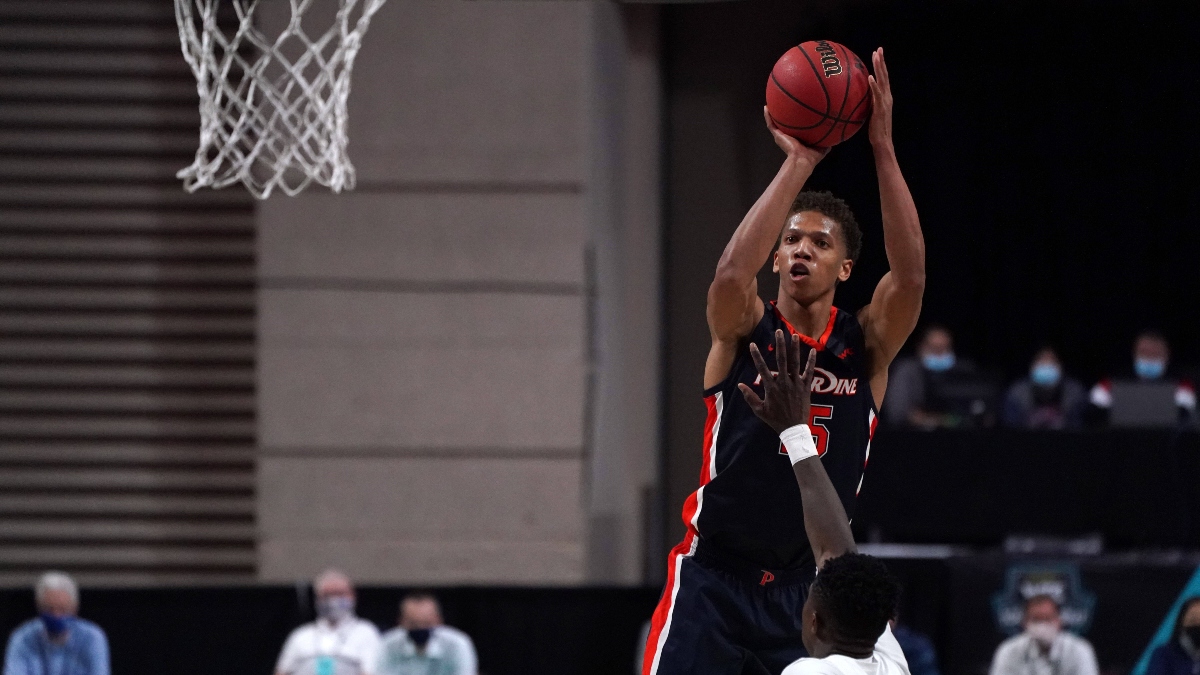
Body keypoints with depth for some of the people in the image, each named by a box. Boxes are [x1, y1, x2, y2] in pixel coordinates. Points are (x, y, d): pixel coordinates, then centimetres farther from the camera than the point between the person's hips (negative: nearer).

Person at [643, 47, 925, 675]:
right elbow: (730, 275, -28)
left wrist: (882, 147, -25)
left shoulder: (866, 345, 0)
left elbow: (910, 276, -19)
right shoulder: (744, 331, -4)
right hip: (714, 572, -2)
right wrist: (797, 163, -29)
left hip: (807, 582, 2)